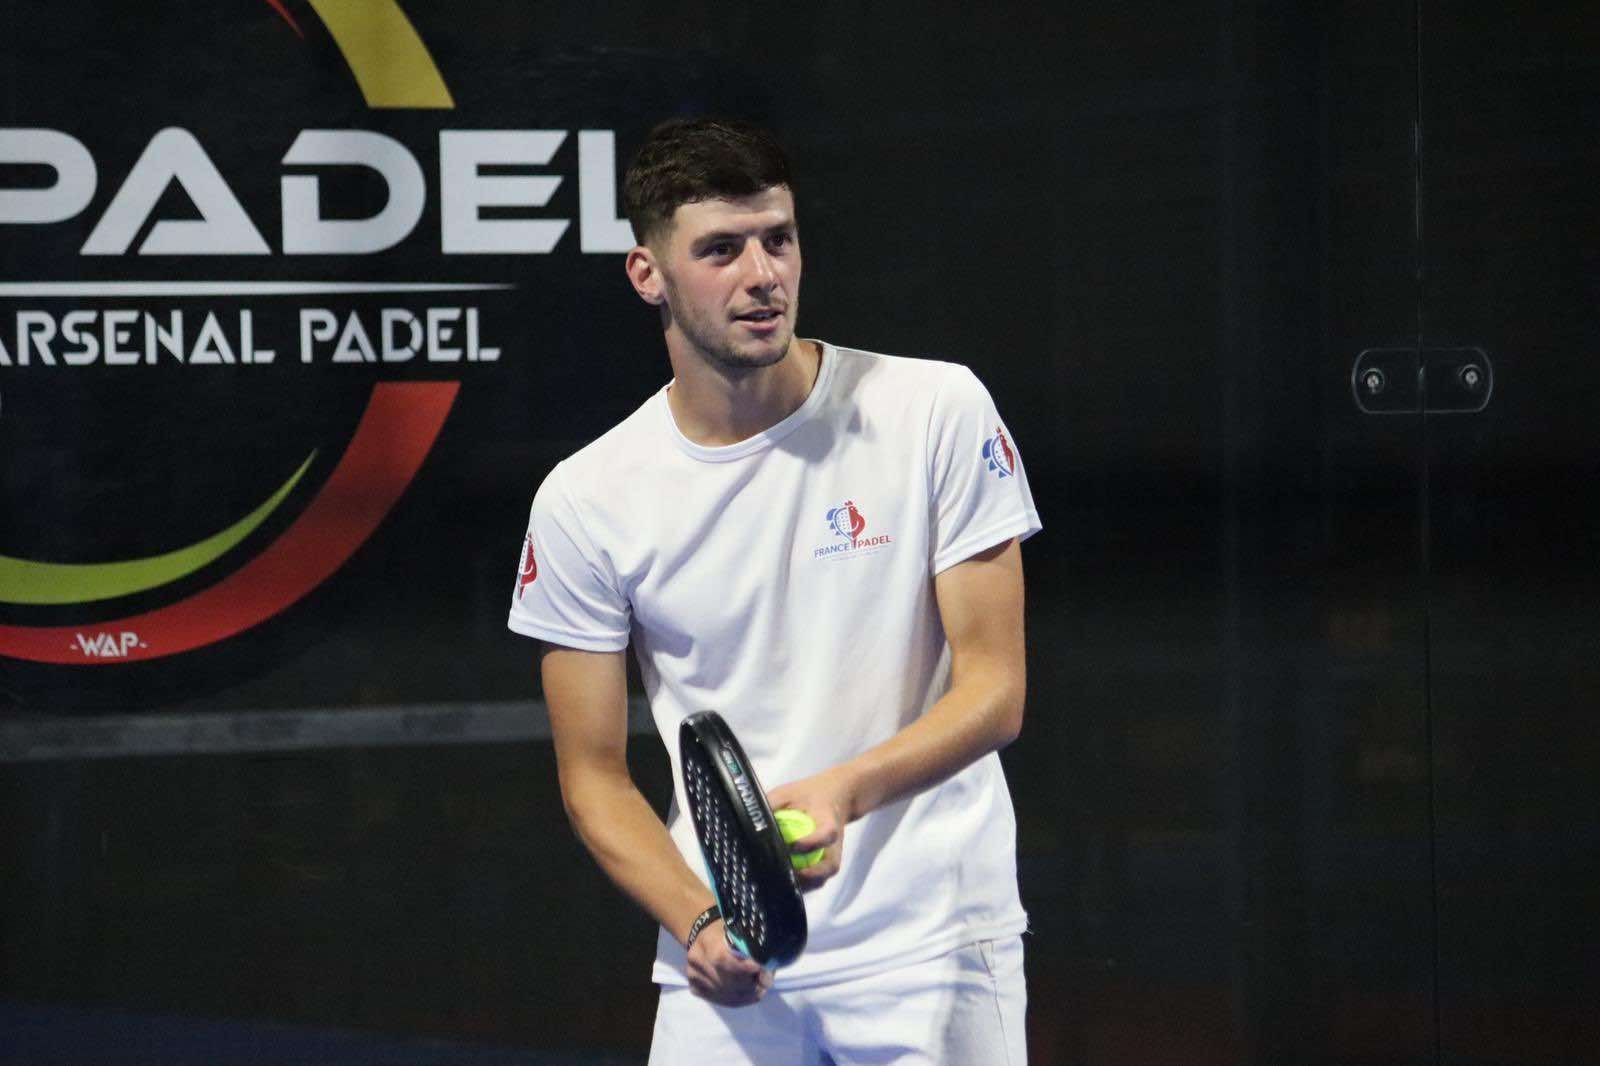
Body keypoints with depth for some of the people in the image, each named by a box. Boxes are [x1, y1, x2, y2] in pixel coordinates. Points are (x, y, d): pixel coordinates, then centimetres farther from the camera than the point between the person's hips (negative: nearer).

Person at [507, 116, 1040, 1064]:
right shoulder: (584, 503, 0)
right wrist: (699, 924, -14)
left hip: (935, 943, -1)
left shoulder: (938, 411, -3)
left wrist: (841, 792, -22)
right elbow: (595, 775, 4)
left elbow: (994, 691, -5)